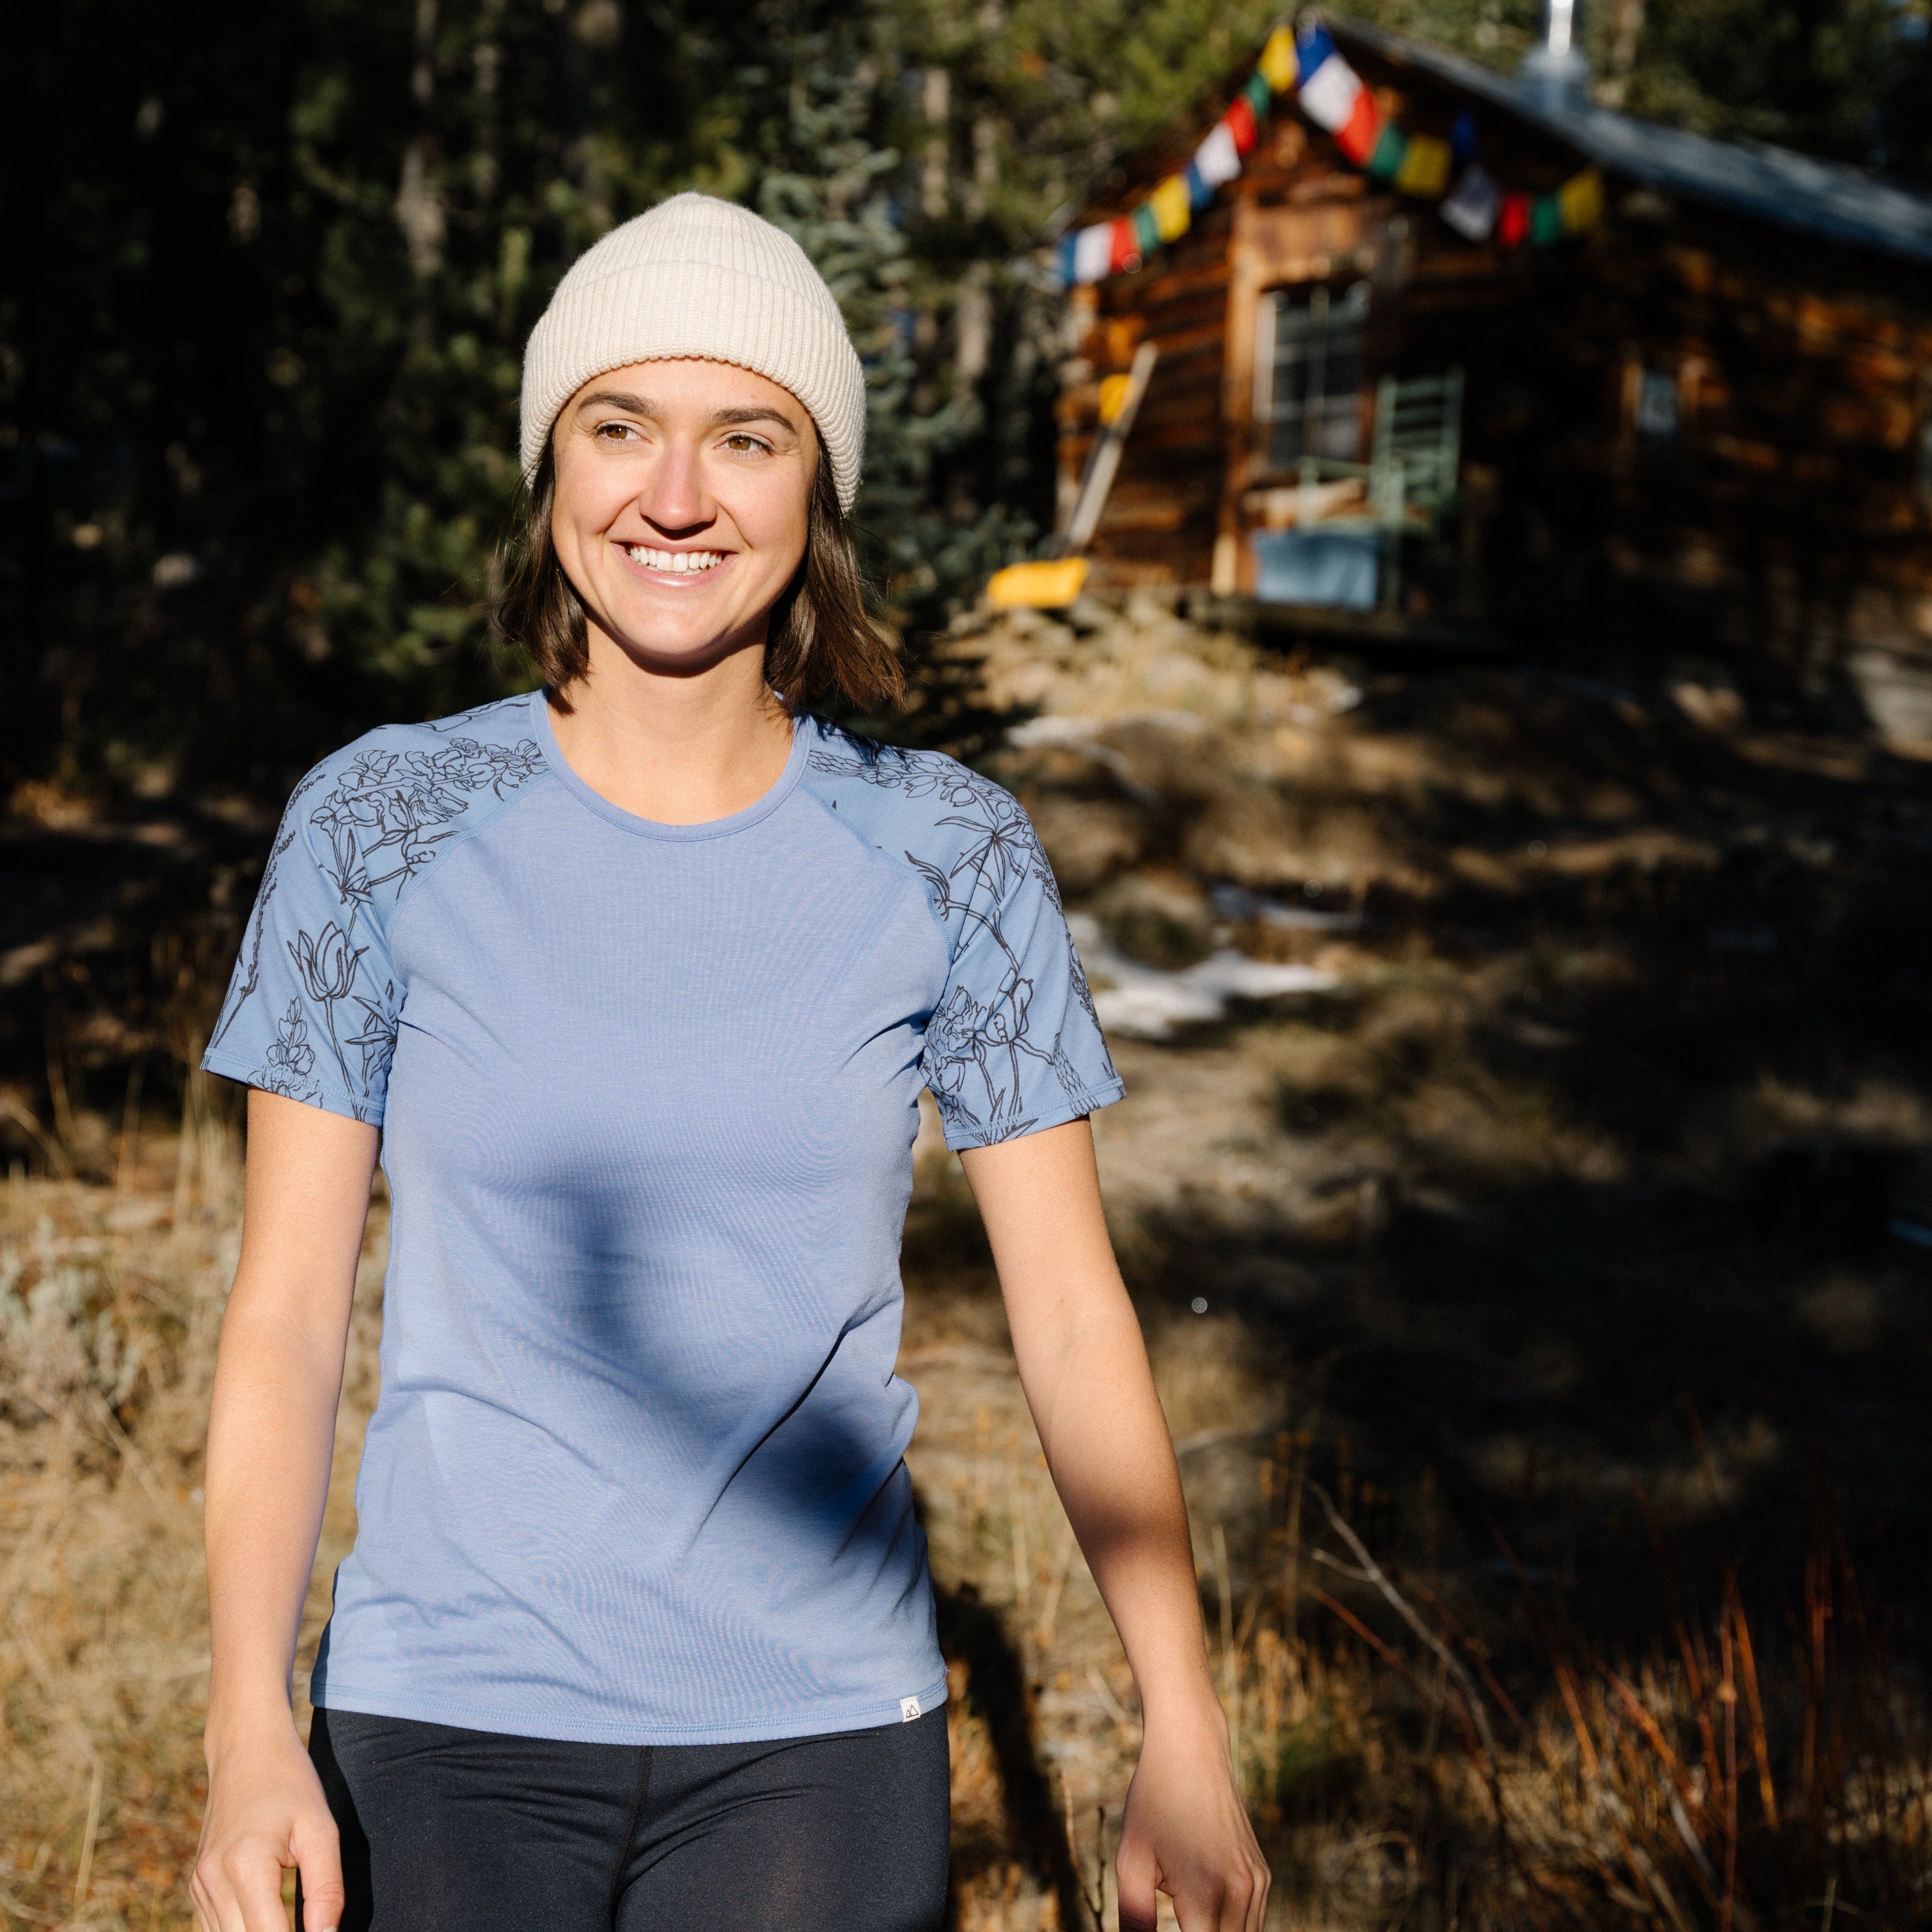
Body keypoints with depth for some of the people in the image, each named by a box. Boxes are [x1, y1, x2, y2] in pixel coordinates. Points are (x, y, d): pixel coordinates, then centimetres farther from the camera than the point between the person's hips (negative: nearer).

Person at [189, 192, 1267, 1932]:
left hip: (818, 1735, 0)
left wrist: (1189, 1740, -3)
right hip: (445, 1724, 0)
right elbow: (286, 1314, -4)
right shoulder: (378, 829, -5)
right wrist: (251, 1733, -13)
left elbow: (1073, 1316, -1)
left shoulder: (950, 857, -5)